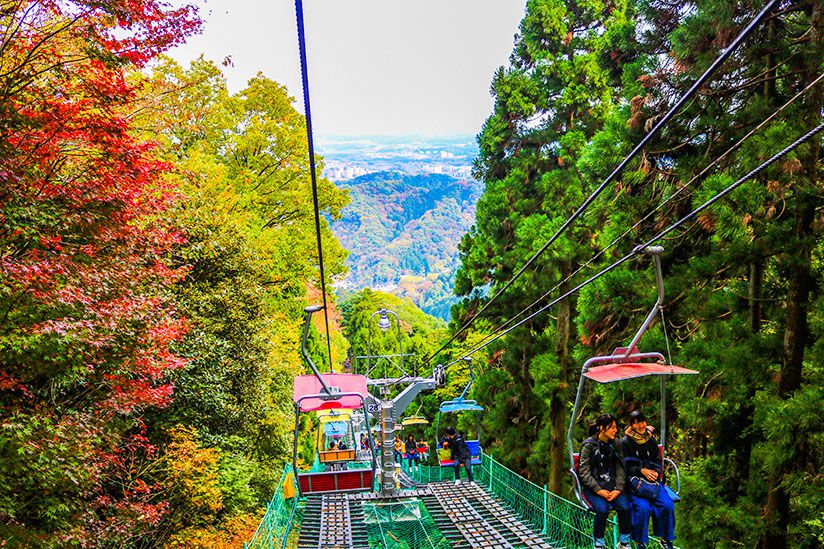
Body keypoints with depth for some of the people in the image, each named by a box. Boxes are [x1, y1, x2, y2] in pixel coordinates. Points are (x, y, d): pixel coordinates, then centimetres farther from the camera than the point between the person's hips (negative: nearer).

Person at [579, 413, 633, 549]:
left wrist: (618, 489, -9)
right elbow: (584, 472, -8)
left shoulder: (615, 445, 11)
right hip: (593, 487, -4)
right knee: (603, 508, -30)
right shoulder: (589, 445, -3)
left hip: (612, 485, 4)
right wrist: (599, 490, -18)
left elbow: (620, 469, 7)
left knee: (624, 506, -23)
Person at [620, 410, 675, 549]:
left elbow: (658, 461, 15)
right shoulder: (625, 442, -2)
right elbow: (625, 466, -4)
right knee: (643, 507, -29)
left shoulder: (651, 440, 12)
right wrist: (642, 470, -15)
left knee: (667, 505, -19)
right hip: (634, 480, -4)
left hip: (653, 479, 4)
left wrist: (656, 472, -6)